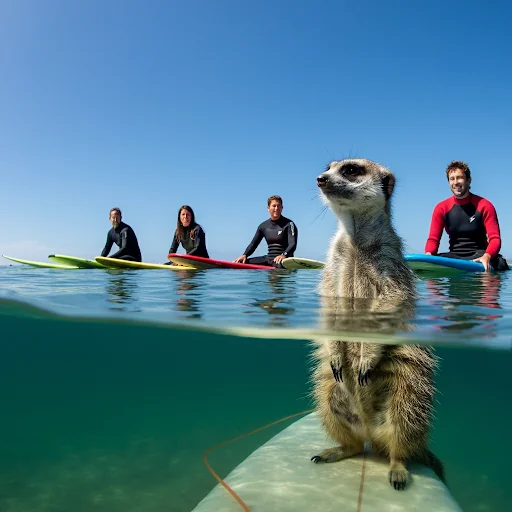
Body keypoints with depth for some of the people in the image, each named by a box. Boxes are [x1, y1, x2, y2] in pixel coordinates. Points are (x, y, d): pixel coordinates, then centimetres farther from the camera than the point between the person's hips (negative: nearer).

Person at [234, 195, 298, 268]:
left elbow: (293, 244, -15)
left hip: (284, 259, -6)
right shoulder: (263, 226, 12)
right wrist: (245, 255, -4)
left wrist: (284, 255, -35)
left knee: (281, 264, -44)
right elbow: (254, 243, 15)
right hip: (269, 258, 6)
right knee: (243, 262, -7)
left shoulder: (289, 224, -4)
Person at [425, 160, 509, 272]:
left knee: (498, 262, -35)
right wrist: (428, 254, -23)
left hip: (478, 255, -1)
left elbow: (495, 239, -8)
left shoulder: (484, 206, -1)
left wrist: (487, 256, -31)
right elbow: (433, 239, 2)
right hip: (454, 256, 2)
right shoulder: (441, 208, 6)